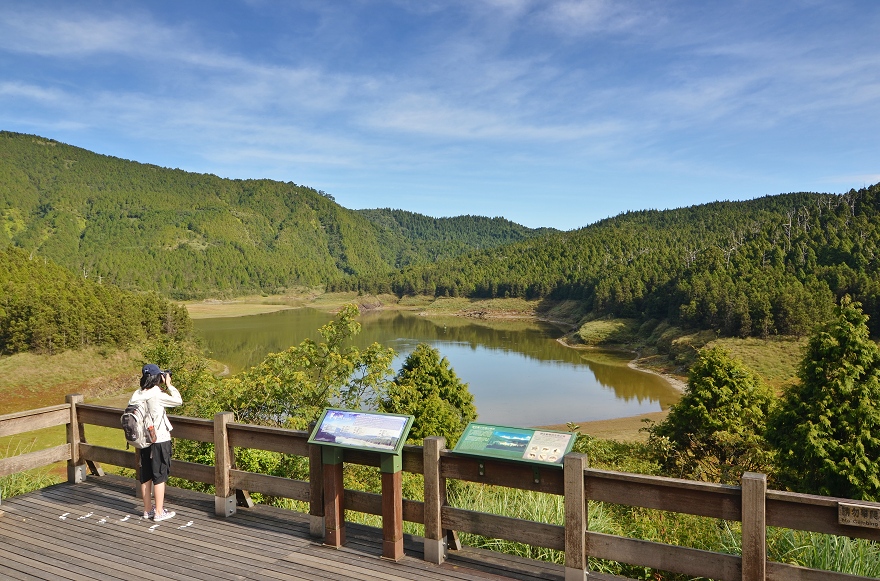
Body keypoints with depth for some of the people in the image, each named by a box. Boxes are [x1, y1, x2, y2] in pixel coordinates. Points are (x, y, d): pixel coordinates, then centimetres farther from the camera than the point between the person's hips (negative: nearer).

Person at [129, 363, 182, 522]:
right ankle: (159, 512, 8)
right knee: (160, 476, 2)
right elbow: (178, 400, -10)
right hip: (159, 441, -7)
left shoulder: (137, 395, 1)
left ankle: (148, 509, 25)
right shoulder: (156, 395, -19)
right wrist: (169, 385, -3)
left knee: (146, 476, 15)